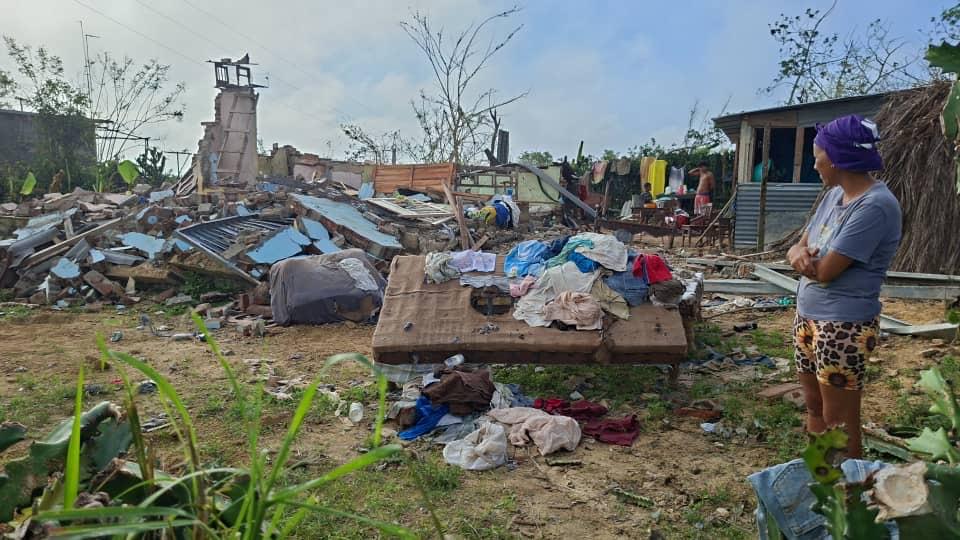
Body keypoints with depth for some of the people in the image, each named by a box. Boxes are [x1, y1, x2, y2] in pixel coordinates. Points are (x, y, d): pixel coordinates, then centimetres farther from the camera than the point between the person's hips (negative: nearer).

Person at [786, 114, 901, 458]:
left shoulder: (875, 206, -22)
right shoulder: (836, 194, 6)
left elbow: (825, 270, -24)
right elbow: (800, 246, 8)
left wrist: (804, 257, -3)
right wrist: (798, 254, -15)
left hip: (844, 325, -9)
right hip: (808, 315, 9)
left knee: (838, 423, 2)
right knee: (813, 407, 20)